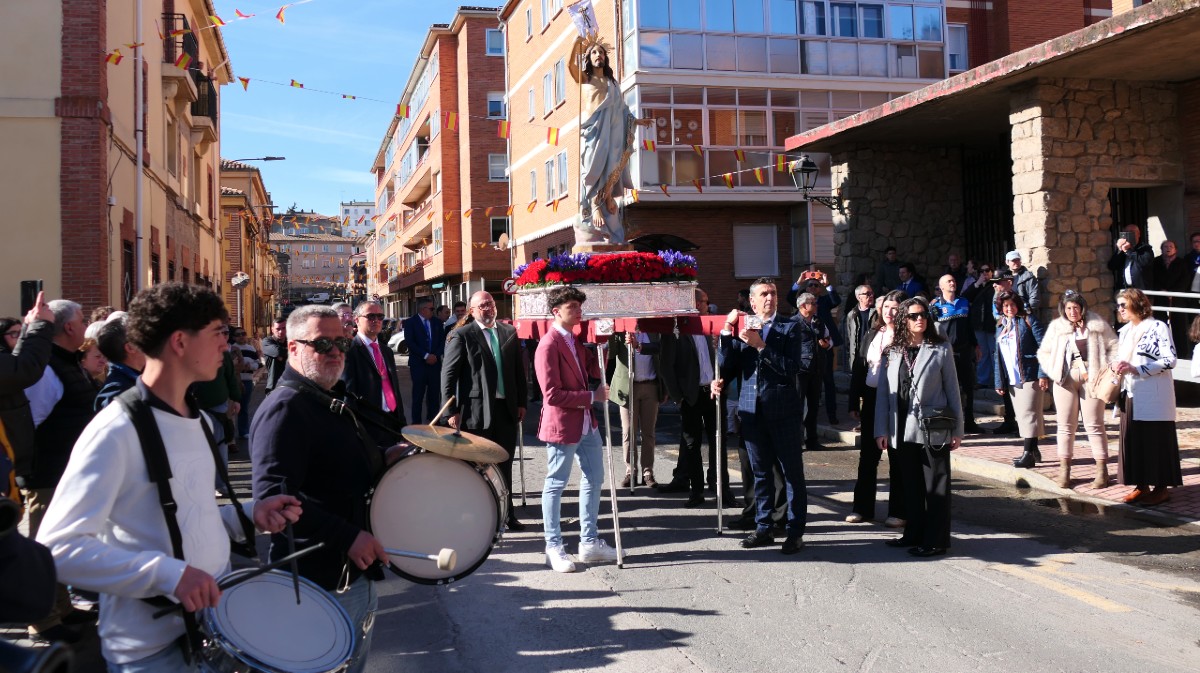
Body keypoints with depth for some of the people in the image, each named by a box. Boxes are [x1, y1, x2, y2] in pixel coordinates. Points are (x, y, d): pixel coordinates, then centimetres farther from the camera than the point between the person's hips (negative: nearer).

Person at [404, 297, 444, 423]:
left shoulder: (437, 322, 13)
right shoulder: (410, 322, -1)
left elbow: (442, 341, 10)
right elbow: (409, 342, -10)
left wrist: (436, 355, -6)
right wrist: (426, 355, -15)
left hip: (435, 362, 4)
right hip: (419, 363, -4)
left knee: (434, 393, 4)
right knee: (418, 394, -1)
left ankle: (433, 421, 11)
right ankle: (416, 422, 4)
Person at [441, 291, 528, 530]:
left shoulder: (509, 333, 9)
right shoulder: (462, 336, -6)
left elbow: (519, 370, 13)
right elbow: (448, 375, -8)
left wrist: (521, 402, 8)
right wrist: (451, 411, -12)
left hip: (506, 408, 4)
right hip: (476, 410, -4)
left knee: (504, 465, 13)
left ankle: (506, 514, 24)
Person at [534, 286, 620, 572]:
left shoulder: (576, 339, 10)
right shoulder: (549, 345, -18)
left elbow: (594, 371, 10)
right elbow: (552, 395, -22)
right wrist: (592, 396, -18)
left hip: (586, 422, 9)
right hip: (562, 425, -9)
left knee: (594, 479, 14)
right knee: (556, 485, 3)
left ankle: (590, 542, 25)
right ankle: (554, 548, 14)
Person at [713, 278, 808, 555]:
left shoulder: (790, 327, 0)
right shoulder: (741, 327, 9)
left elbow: (792, 368, -12)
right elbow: (726, 366, 1)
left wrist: (761, 345, -17)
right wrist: (727, 331, -9)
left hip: (783, 410, -3)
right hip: (752, 410, 3)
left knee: (792, 473, 2)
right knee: (760, 472, 13)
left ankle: (795, 531, 11)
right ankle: (764, 528, 23)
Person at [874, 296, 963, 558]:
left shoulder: (940, 349, 0)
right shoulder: (893, 351, 7)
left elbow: (952, 390, 1)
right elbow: (884, 391, 5)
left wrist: (957, 429, -2)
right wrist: (881, 430, 1)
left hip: (933, 429, -3)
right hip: (903, 429, 3)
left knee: (935, 485, 1)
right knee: (911, 485, 12)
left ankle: (935, 540, 7)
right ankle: (914, 534, 22)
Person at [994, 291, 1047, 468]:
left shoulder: (1028, 320, -3)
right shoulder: (1000, 326, 15)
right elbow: (998, 356, 16)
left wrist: (1043, 374, -16)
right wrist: (999, 382, 10)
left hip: (1029, 376, -6)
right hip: (1012, 379, 6)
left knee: (1028, 414, -8)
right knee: (1021, 416, 10)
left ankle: (1029, 454, -7)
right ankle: (1032, 451, 19)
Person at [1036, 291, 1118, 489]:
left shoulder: (1098, 325, 2)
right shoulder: (1056, 327, 6)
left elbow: (1114, 348, 1)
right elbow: (1043, 353, 11)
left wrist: (1106, 370, -10)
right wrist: (1054, 372, -3)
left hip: (1091, 379, -2)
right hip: (1066, 381, 2)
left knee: (1094, 425, 0)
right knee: (1066, 426, 5)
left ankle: (1102, 470, 5)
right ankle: (1064, 470, 11)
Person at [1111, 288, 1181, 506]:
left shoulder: (1157, 328, -8)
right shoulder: (1125, 331, 13)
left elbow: (1170, 360, -15)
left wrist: (1136, 369, -18)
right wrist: (1116, 365, -1)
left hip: (1153, 397, -7)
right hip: (1131, 396, 7)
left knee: (1156, 440, -1)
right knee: (1133, 440, 7)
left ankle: (1162, 487, 8)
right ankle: (1141, 485, 16)